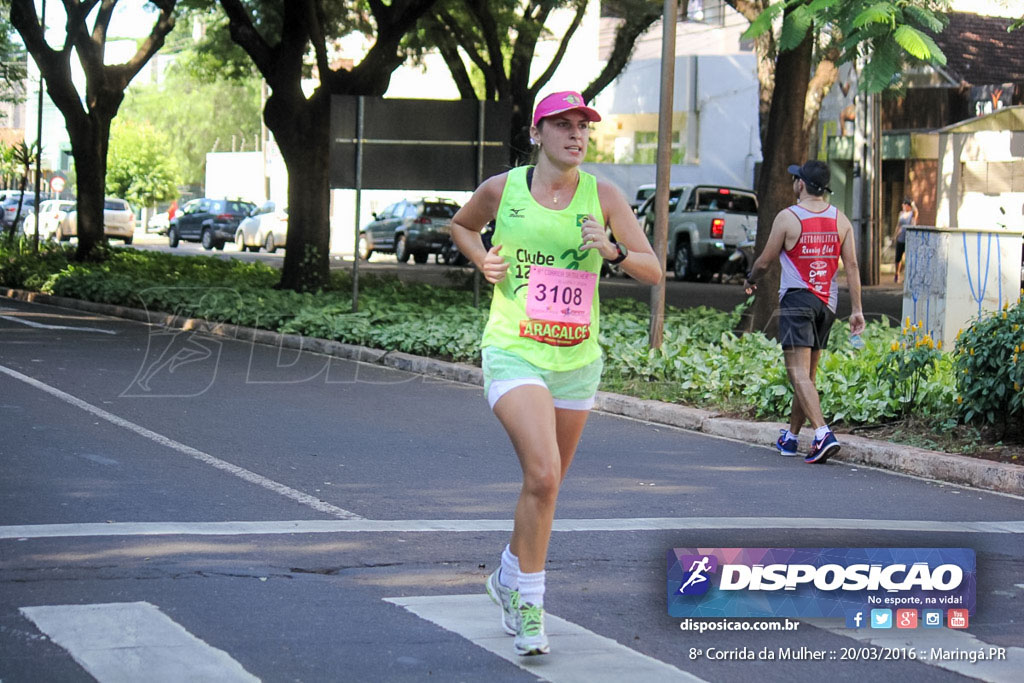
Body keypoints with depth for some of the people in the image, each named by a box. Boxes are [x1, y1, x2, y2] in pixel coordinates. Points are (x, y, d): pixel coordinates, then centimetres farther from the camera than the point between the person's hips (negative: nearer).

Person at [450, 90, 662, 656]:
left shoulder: (603, 197, 0)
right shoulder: (502, 189, -1)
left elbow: (653, 271, 0)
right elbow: (461, 225, 20)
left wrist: (613, 251, -19)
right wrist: (483, 261, 1)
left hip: (577, 360, 3)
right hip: (513, 354, -3)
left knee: (546, 483, 14)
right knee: (542, 475, -21)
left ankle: (509, 578, 39)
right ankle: (528, 600, -7)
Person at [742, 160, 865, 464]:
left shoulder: (787, 218, -7)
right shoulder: (840, 220, 6)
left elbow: (765, 261, 0)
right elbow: (851, 265, 2)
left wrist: (750, 279, 21)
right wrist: (857, 310, 3)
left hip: (797, 300, -6)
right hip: (827, 303, 6)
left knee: (799, 373, -12)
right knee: (808, 374, 16)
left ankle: (823, 433, -29)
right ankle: (791, 437, 26)